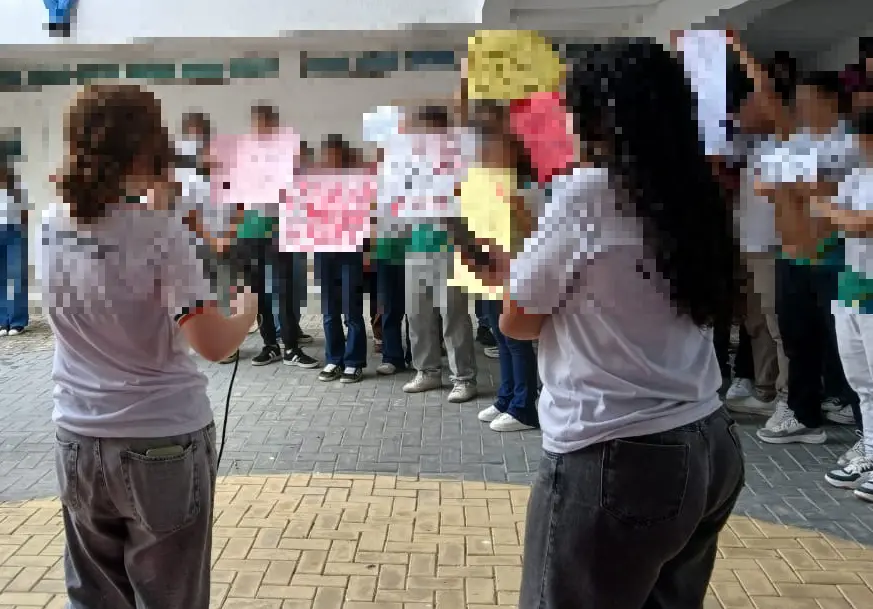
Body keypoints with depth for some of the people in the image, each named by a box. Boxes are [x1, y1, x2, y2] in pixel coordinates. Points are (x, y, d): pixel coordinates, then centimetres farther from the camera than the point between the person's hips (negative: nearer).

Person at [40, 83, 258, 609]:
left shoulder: (53, 224, -1)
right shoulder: (161, 231, -18)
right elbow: (213, 345, -22)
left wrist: (159, 205, 9)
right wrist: (249, 311, -3)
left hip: (79, 438, 5)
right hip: (163, 441, -5)